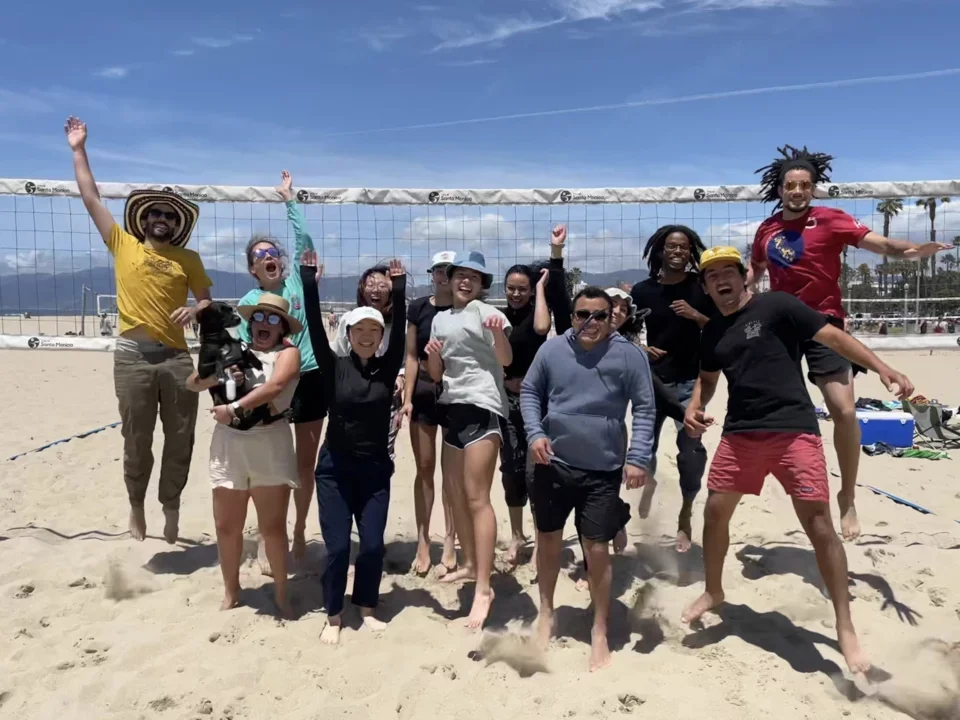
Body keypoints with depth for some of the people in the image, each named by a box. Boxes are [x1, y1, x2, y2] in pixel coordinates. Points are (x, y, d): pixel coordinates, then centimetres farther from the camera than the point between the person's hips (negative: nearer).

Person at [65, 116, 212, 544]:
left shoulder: (188, 260, 10)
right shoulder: (123, 245, 8)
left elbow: (207, 299, 14)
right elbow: (91, 199, 7)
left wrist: (194, 310, -8)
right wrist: (78, 149, 8)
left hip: (176, 356, 1)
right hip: (133, 355, -1)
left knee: (180, 437, 5)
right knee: (136, 440, 7)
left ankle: (171, 503, 22)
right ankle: (136, 504, 26)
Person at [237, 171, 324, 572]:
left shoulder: (297, 282, 4)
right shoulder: (247, 302, 3)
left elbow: (304, 240, -5)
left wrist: (289, 199, -3)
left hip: (310, 381, 1)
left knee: (306, 464, 10)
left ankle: (299, 533, 26)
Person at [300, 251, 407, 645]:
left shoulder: (388, 368, 0)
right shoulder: (335, 367, -3)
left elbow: (399, 332, -11)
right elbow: (315, 329, -12)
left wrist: (399, 290, -19)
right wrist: (309, 281, -19)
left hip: (376, 468, 1)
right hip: (335, 468, -1)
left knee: (373, 545, 4)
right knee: (337, 546, 1)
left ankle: (367, 608, 26)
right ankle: (333, 616, 20)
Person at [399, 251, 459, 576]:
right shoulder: (418, 308, 3)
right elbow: (411, 356, 3)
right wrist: (407, 398, -2)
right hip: (423, 391, 2)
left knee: (451, 470, 6)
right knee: (424, 468, 8)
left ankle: (450, 542, 17)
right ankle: (422, 541, 18)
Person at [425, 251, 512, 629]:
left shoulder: (484, 310, -4)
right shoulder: (440, 318, 15)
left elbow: (506, 359, -14)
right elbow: (436, 375, 14)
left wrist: (497, 333, -33)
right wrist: (432, 354, -6)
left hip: (481, 406, -8)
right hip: (453, 407, 8)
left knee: (477, 497, -12)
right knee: (457, 493, 16)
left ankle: (484, 587, -9)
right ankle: (469, 564, 32)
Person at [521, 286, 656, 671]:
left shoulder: (629, 354, -6)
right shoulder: (552, 349, -1)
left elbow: (644, 408, -5)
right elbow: (529, 391, 7)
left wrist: (638, 457, -13)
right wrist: (535, 433, -7)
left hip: (604, 470, -2)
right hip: (553, 464, 2)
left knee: (597, 549, 3)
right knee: (549, 539, 16)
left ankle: (599, 633, 22)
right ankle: (546, 614, 37)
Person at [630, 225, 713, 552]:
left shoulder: (701, 287, 0)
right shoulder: (643, 290, 3)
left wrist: (696, 315, -16)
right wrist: (642, 348, -7)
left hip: (691, 382, -1)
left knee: (690, 449, -7)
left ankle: (685, 517, 13)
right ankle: (649, 481, 44)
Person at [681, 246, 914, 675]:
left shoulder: (775, 306, -4)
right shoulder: (711, 332, 13)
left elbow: (833, 336, -7)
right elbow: (708, 378, 26)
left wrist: (883, 369, -19)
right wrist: (694, 407, 5)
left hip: (794, 430, -5)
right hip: (740, 432, 5)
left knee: (819, 524, -7)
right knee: (715, 512, 7)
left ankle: (845, 630, 8)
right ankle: (713, 592, 32)